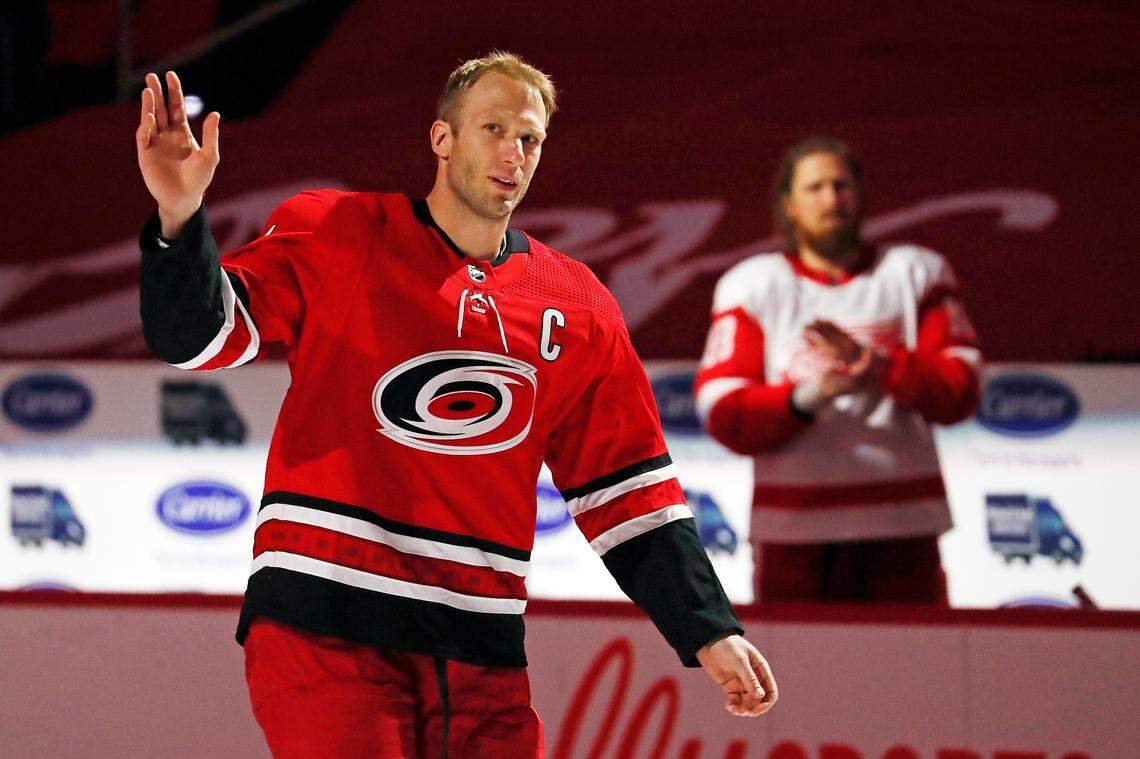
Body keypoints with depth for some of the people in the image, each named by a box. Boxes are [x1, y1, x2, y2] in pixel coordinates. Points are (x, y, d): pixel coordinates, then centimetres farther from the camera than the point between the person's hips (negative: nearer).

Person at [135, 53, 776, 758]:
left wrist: (708, 632, 8)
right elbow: (201, 340, -4)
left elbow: (626, 494, 15)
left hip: (481, 648, 4)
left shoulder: (581, 310, 13)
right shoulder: (334, 236, 3)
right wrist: (181, 217, -22)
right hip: (323, 624, -4)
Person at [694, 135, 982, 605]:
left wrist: (879, 366, -14)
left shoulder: (915, 274, 13)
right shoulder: (752, 286, 11)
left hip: (902, 526, 1)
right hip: (792, 527, -1)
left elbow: (959, 392, 2)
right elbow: (722, 414, -1)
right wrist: (805, 397, -18)